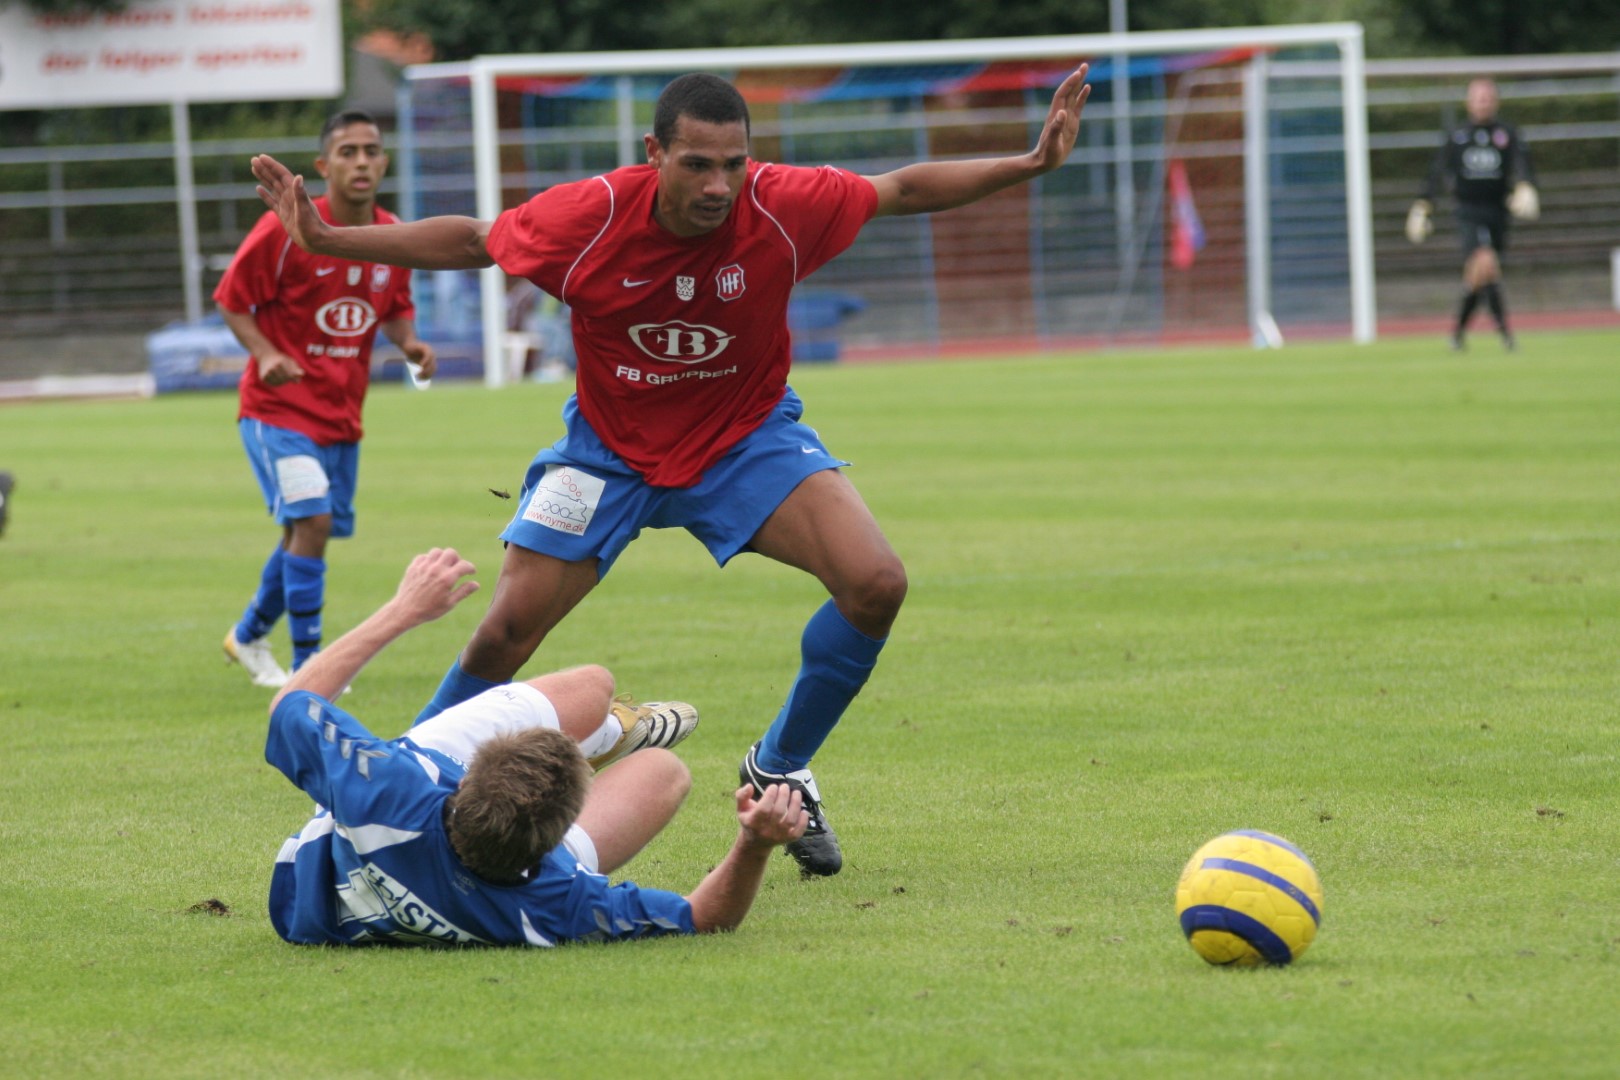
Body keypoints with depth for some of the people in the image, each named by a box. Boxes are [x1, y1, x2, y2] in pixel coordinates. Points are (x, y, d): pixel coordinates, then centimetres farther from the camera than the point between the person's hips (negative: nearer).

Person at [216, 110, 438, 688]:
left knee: (312, 530, 14)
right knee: (312, 519, -20)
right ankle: (307, 669, -12)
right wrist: (265, 353, -23)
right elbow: (233, 300, -7)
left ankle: (249, 635, 39)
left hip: (341, 412, 6)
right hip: (280, 404, -6)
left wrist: (409, 341, -6)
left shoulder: (395, 237, 1)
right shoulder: (286, 229, -16)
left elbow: (396, 308, 16)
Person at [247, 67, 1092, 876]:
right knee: (504, 636, -8)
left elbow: (905, 190, -6)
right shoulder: (589, 216, -24)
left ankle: (780, 769, 5)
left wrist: (1031, 163, -12)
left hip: (746, 439, 1)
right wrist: (324, 240, -12)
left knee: (876, 585, -19)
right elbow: (469, 240, -7)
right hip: (609, 446, -1)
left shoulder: (783, 206, -23)